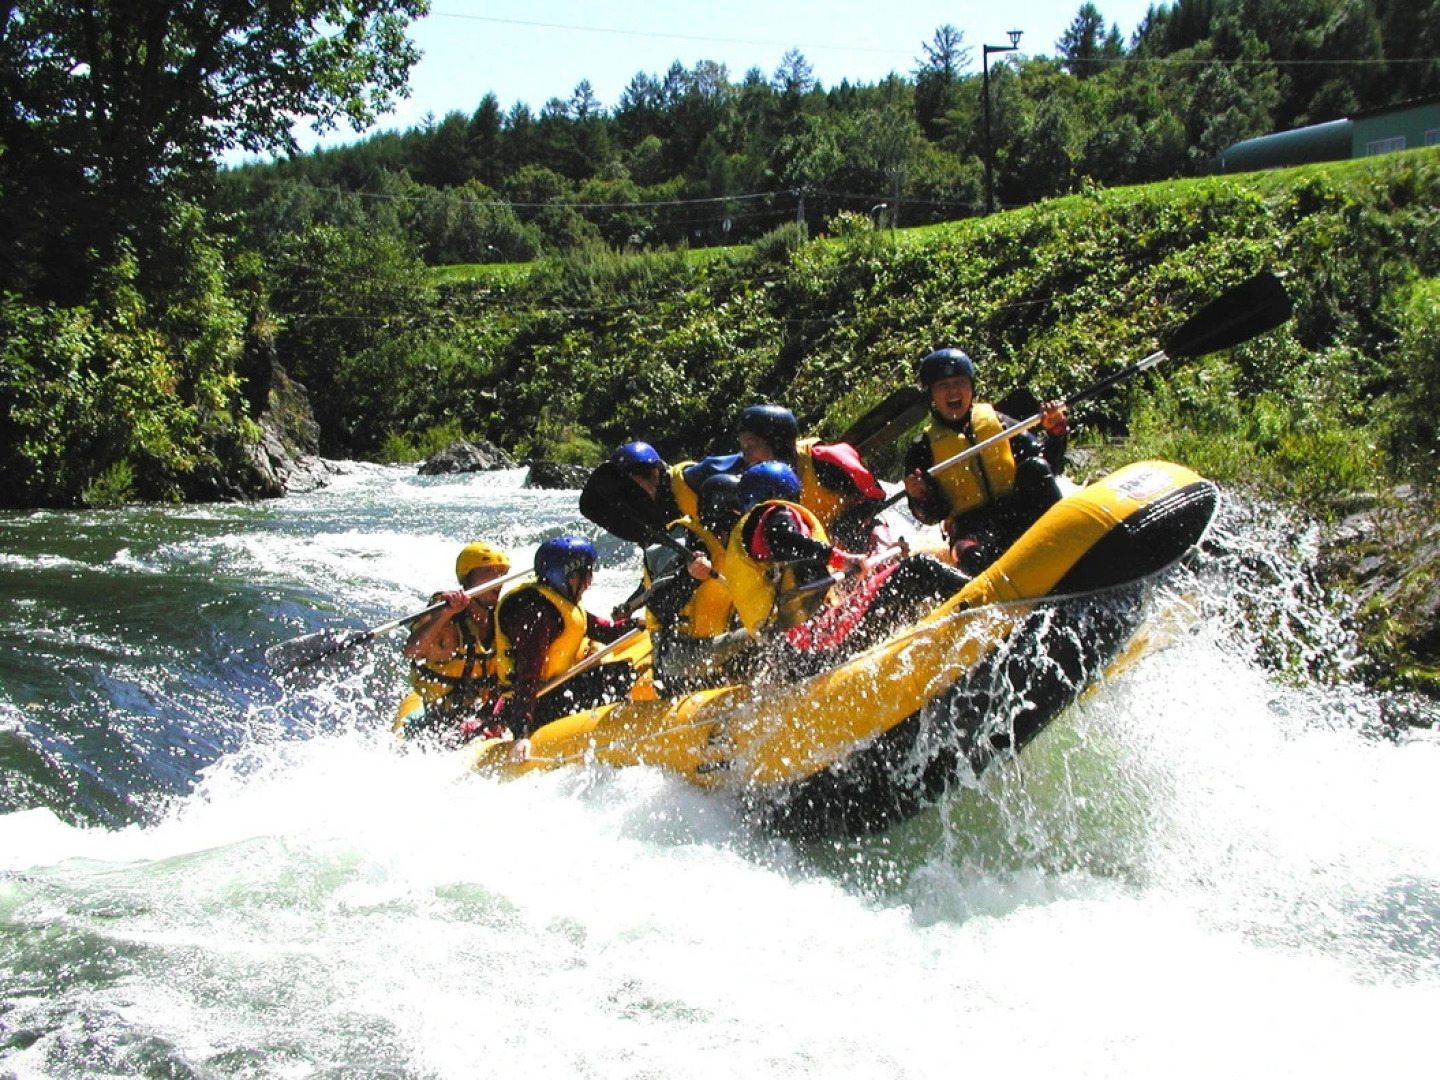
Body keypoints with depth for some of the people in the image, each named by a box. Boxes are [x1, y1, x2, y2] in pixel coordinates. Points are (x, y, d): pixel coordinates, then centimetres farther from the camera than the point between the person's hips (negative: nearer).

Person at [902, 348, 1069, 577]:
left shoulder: (995, 421, 14)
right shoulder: (924, 447, 9)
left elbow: (1049, 465, 11)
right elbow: (932, 516, 4)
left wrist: (1055, 433, -6)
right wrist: (920, 498, -17)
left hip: (1020, 515, 2)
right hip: (972, 527, -2)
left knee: (1034, 467, -25)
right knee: (974, 556, -36)